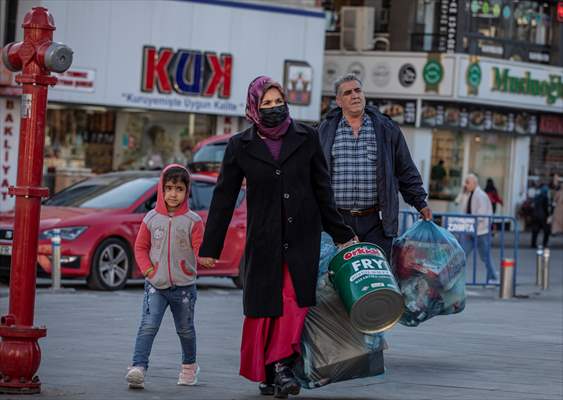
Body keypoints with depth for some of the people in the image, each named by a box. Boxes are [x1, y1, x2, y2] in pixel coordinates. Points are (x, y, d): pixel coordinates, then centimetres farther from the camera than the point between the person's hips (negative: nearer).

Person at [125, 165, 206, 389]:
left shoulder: (193, 221, -1)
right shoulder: (151, 219, 3)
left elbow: (199, 249, -4)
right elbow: (140, 246, 9)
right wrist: (146, 268, -5)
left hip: (184, 286, 0)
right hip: (155, 286, 0)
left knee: (185, 329, 15)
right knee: (148, 326, -15)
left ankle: (189, 366, 36)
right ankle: (138, 368, -23)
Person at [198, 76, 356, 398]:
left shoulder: (306, 138, 3)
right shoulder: (241, 146, 2)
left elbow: (322, 190, 9)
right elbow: (224, 198, 5)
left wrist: (341, 234, 11)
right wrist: (210, 247, 4)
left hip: (302, 235, 0)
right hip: (263, 237, 0)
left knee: (296, 300, -12)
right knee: (263, 305, 3)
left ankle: (282, 365, -13)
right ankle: (265, 374, 14)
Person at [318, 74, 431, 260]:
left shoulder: (386, 129, 9)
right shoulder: (325, 131, 9)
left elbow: (406, 171, 15)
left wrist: (420, 203, 13)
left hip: (376, 222, 0)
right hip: (338, 220, 0)